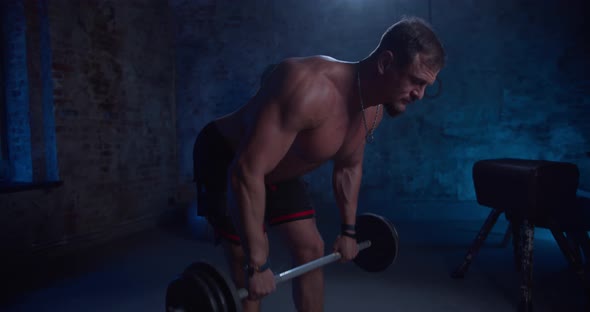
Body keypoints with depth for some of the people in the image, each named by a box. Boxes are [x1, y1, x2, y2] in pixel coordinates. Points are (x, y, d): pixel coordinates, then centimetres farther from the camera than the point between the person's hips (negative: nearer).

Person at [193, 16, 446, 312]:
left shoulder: (374, 110, -10)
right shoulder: (309, 88, -39)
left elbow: (349, 167, 8)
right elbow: (247, 172, -39)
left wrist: (348, 230, 11)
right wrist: (257, 264, -33)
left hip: (279, 170, 8)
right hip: (224, 160, -7)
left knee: (311, 250, 6)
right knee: (251, 281, -8)